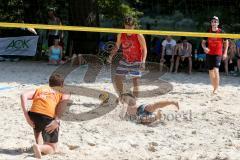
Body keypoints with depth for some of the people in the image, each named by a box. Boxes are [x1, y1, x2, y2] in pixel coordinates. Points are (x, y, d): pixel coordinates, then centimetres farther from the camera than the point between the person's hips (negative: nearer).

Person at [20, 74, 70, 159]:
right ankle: (41, 148, -17)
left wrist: (26, 116, 6)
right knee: (53, 148, 14)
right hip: (48, 117, -3)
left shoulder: (40, 89, 28)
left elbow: (24, 95, 9)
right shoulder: (62, 93, 24)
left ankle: (39, 144, 22)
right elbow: (65, 99, -3)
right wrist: (57, 120, -8)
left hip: (34, 114, 3)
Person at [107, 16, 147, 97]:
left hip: (136, 61, -5)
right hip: (124, 60, 5)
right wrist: (111, 55, -4)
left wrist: (143, 61, -26)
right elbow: (117, 46, 11)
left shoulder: (139, 36, -16)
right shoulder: (121, 35, -3)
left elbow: (144, 49, -13)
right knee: (118, 78, 5)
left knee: (135, 81, -10)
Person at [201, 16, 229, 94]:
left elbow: (226, 42, 7)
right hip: (209, 54, 4)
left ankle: (216, 89, -15)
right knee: (211, 71, 8)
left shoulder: (221, 32, -3)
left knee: (216, 70, -18)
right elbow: (203, 42, 10)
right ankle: (214, 87, 22)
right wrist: (204, 48, -12)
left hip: (218, 54, -4)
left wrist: (225, 53, 0)